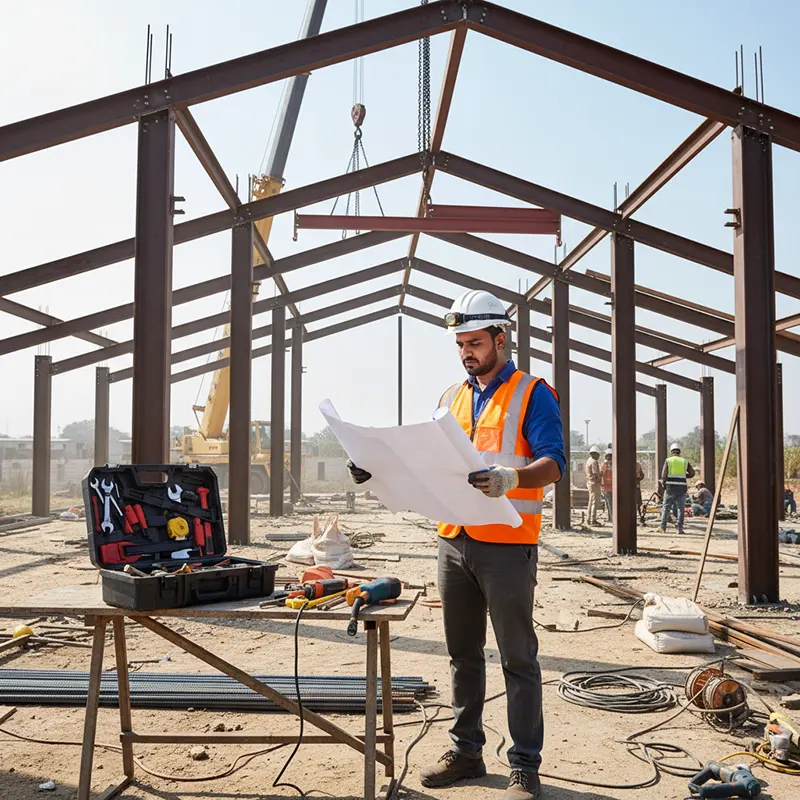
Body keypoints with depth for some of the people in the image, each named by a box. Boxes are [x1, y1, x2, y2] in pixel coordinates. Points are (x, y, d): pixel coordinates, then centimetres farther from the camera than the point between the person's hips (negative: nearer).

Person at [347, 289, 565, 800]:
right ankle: (467, 751, 28)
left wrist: (510, 479, -34)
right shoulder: (452, 398, 15)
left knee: (518, 658, 2)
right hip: (454, 542, 6)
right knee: (463, 653, 15)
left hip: (507, 546, -6)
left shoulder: (532, 394, -5)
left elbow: (554, 463, -15)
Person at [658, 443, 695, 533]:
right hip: (682, 487, 2)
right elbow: (692, 473, 3)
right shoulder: (685, 461, 10)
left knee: (666, 507, 6)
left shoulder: (668, 461, 2)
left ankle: (663, 528, 5)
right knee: (680, 508, 5)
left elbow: (664, 474, -6)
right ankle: (680, 528, -1)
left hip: (670, 487, -1)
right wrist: (683, 476, 18)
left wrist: (663, 482, 10)